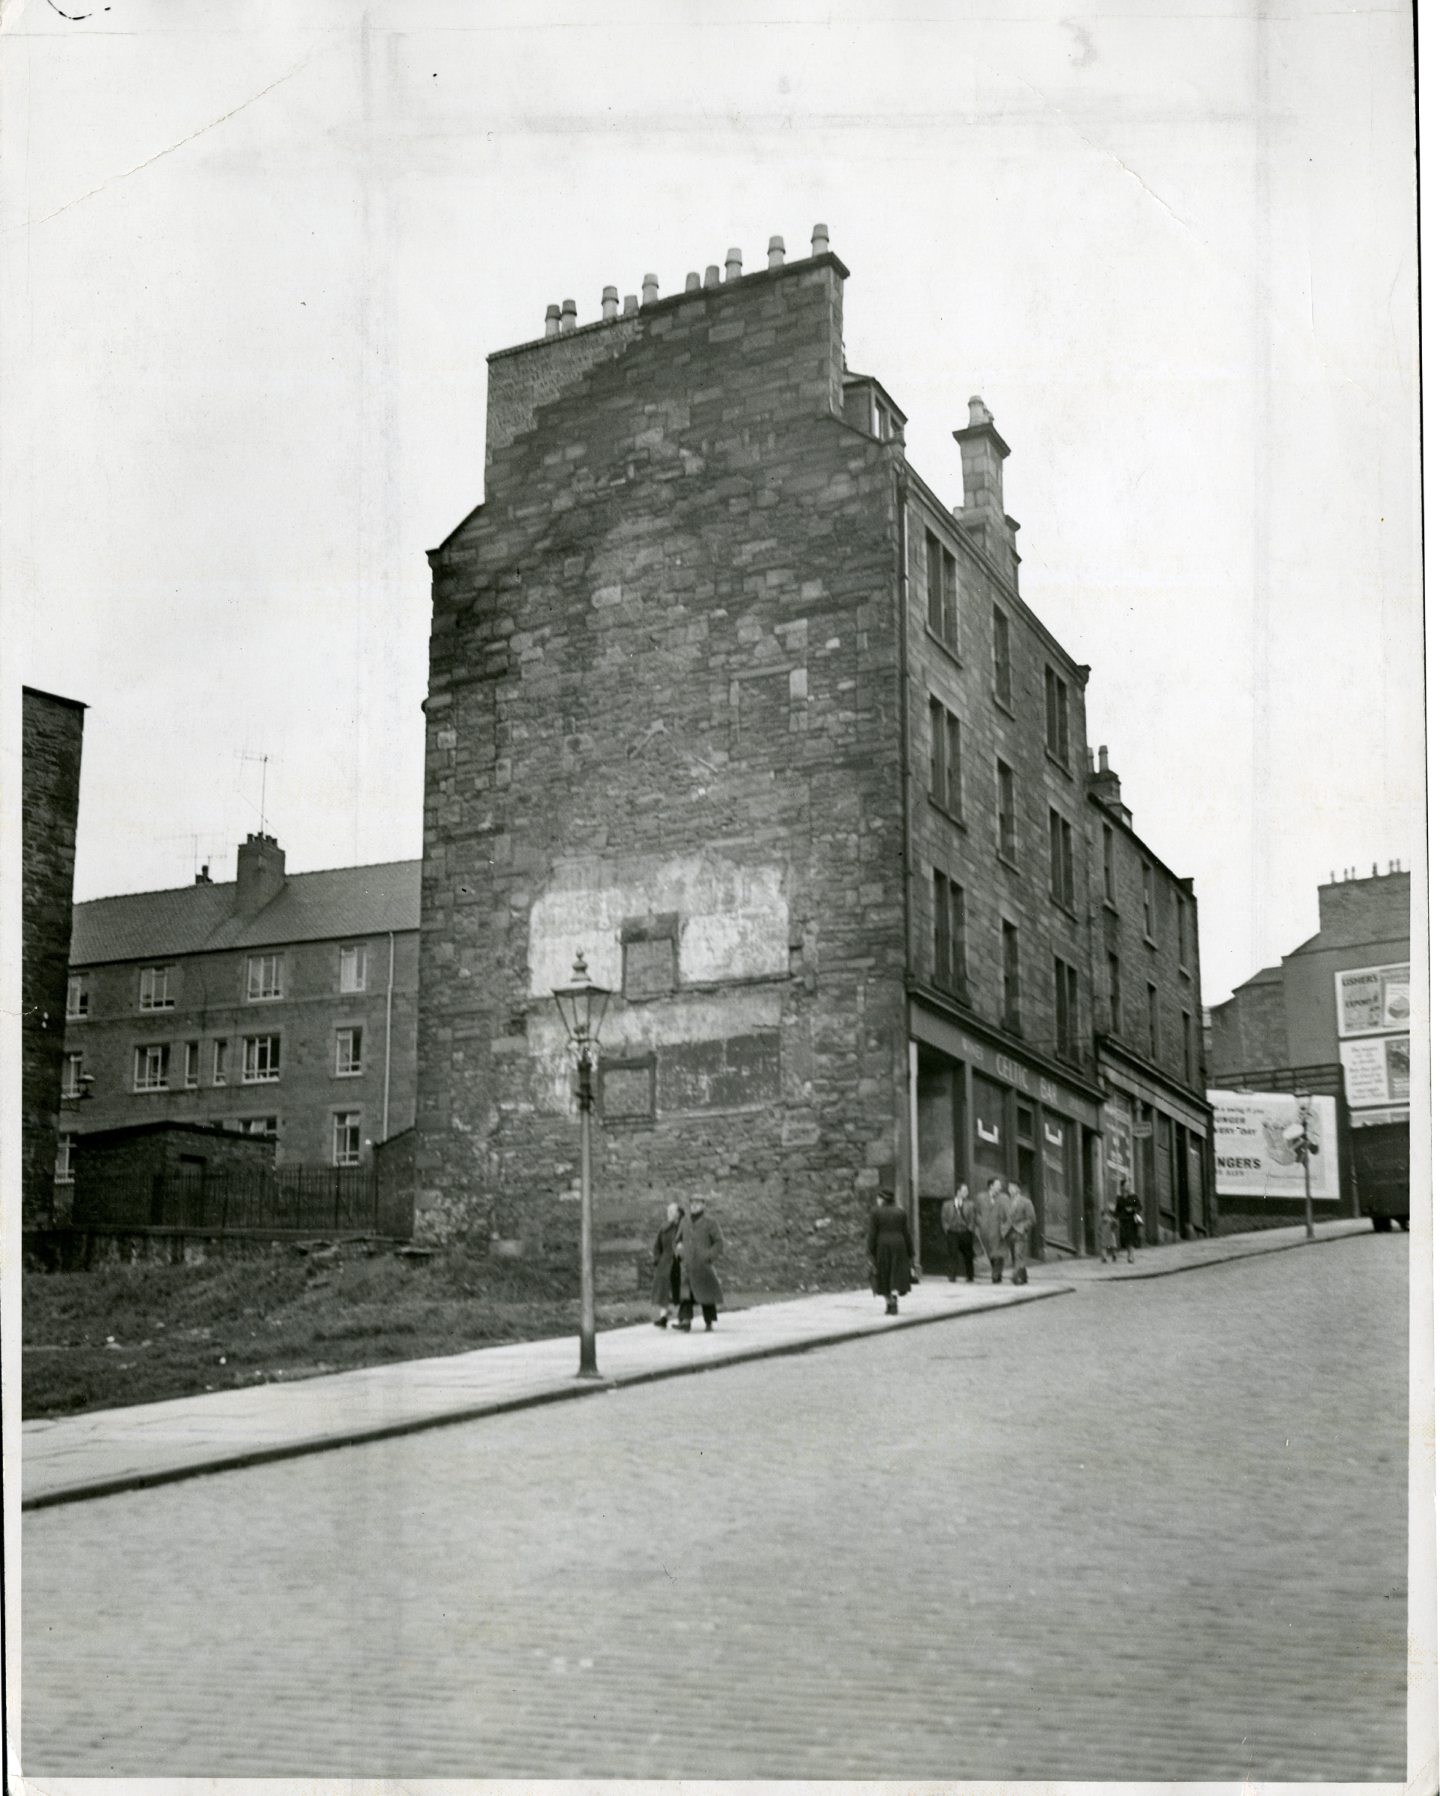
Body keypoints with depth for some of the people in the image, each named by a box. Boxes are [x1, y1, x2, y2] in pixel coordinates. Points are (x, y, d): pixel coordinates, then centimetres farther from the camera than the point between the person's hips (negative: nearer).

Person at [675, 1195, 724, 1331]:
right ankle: (686, 1321, -21)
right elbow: (678, 1240, 23)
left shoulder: (710, 1221, -5)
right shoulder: (685, 1221, 10)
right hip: (687, 1265, 3)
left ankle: (709, 1323, 14)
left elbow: (720, 1243, -5)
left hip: (703, 1265, -3)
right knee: (686, 1292, -12)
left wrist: (708, 1257, -14)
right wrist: (679, 1248, 3)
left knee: (706, 1293, 3)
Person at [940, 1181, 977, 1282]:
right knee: (953, 1256, -10)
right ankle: (952, 1277, -6)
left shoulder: (970, 1204, 6)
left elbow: (972, 1218, 7)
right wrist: (948, 1230, 0)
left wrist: (970, 1230, -2)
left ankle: (970, 1278, 17)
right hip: (952, 1233, -1)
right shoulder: (947, 1204, 4)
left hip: (966, 1233, 1)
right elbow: (944, 1219, 8)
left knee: (968, 1256, 5)